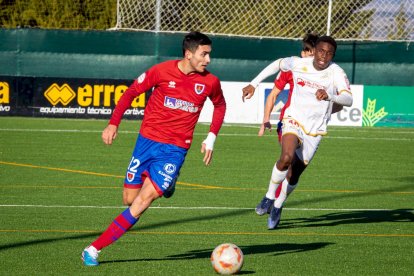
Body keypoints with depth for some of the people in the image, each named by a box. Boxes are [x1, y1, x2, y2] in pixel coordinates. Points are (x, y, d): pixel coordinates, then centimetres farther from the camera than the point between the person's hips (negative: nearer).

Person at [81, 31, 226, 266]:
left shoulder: (210, 82, -2)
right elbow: (132, 92, 4)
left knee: (144, 199, -15)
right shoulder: (162, 71, -8)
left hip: (175, 149, -1)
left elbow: (220, 106, 19)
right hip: (148, 141, 1)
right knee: (130, 199, 4)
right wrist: (113, 123, -4)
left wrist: (211, 138, 8)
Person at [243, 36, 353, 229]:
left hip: (315, 130, 1)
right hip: (294, 120, -1)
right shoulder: (297, 64, -6)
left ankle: (277, 207, 34)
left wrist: (329, 95, -47)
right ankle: (269, 197, -7)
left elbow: (348, 99, -27)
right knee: (287, 157, -29)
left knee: (294, 174, 7)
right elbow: (277, 65, 14)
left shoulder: (336, 73, -13)